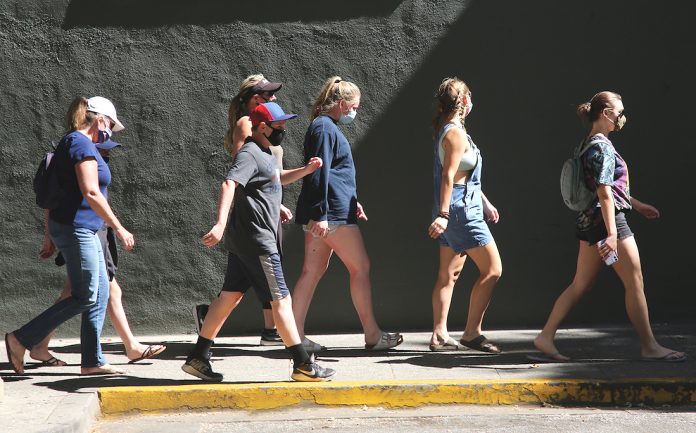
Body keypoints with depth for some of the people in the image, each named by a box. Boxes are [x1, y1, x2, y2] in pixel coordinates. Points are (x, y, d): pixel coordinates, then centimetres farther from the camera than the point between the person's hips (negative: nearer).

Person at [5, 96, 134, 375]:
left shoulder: (68, 143, 16)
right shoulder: (83, 145, -14)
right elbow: (91, 193, -22)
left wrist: (49, 232, 23)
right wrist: (119, 228, -18)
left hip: (80, 231, 10)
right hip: (76, 229, -10)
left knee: (100, 294, 10)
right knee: (85, 298, -6)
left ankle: (92, 361, 13)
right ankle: (21, 340, -1)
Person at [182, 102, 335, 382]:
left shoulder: (264, 154, 18)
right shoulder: (250, 154, -14)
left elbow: (276, 180, 37)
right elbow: (229, 184, -30)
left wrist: (306, 170, 20)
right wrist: (220, 224, -43)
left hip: (242, 240, 10)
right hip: (255, 240, -10)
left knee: (230, 296, 11)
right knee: (281, 299, -5)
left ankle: (198, 358, 14)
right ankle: (302, 365, 0)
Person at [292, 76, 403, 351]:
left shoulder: (326, 127, 20)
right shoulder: (325, 127, -12)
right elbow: (319, 173, -19)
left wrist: (352, 202, 28)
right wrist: (320, 213, -23)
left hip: (321, 215, 10)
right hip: (333, 214, -10)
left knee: (313, 271, 8)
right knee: (361, 268, -1)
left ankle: (295, 335, 7)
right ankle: (372, 335, 6)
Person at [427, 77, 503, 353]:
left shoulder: (446, 131, 16)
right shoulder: (456, 134, -14)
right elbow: (449, 176, -21)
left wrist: (485, 203, 29)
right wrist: (443, 214, -25)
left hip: (452, 211, 10)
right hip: (460, 209, -10)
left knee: (449, 274, 10)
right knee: (492, 269, -5)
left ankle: (440, 335, 12)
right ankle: (472, 333, -3)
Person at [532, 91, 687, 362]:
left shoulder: (589, 144, 15)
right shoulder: (602, 147, -15)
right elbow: (605, 193, -21)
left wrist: (636, 204, 30)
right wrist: (612, 234, -25)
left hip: (589, 223, 10)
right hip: (607, 220, -10)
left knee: (580, 285, 9)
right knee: (635, 284, 0)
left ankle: (545, 338, 5)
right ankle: (649, 347, 7)